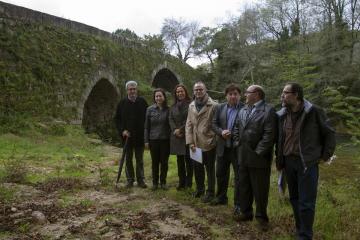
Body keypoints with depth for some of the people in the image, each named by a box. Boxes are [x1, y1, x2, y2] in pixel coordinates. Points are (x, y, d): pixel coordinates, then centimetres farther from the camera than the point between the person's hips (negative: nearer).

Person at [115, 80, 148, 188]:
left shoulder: (142, 102, -1)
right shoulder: (122, 103, 1)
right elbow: (117, 119, 5)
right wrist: (122, 131, -8)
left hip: (140, 136, -1)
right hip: (127, 136, 1)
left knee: (140, 160, 8)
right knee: (128, 159, 9)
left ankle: (141, 180, 17)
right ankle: (130, 180, 19)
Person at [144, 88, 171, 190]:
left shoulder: (168, 109, -2)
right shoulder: (150, 109, -1)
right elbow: (146, 126, 2)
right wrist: (146, 140, -1)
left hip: (165, 140, 0)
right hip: (153, 140, 0)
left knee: (164, 162, 8)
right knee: (155, 162, 10)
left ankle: (163, 182, 23)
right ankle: (155, 182, 23)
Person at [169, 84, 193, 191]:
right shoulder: (173, 106, 13)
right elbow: (171, 119, 6)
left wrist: (181, 130, -12)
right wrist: (175, 130, -9)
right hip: (177, 136, 5)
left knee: (188, 159, -1)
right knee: (180, 160, 9)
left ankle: (188, 183, 11)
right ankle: (181, 182, 18)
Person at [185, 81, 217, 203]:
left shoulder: (213, 105, -10)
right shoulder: (191, 106, 8)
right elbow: (189, 124, 7)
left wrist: (212, 138, -14)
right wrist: (190, 141, -1)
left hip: (208, 144, -5)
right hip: (195, 144, 5)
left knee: (210, 169, 9)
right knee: (197, 168, 18)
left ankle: (210, 192, 24)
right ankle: (199, 189, 37)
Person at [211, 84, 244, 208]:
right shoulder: (220, 107, 6)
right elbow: (214, 124, 6)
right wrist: (221, 132, -13)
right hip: (222, 147, 5)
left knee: (239, 176, 5)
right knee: (221, 174, 18)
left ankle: (238, 203, 18)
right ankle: (221, 197, 37)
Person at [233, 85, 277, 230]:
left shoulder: (268, 110, -11)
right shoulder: (243, 110, 13)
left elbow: (269, 134, -17)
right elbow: (236, 128, 19)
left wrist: (258, 152, -16)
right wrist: (238, 143, 7)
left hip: (258, 158, -7)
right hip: (243, 156, 7)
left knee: (260, 189, 6)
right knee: (243, 186, 17)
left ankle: (261, 216, 23)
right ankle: (246, 212, 33)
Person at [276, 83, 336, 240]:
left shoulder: (313, 112, -9)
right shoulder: (282, 115, 5)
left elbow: (329, 133, 1)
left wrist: (326, 155, 0)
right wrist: (279, 159, 8)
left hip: (307, 162, -5)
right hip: (288, 162, 5)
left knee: (306, 202, -1)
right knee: (294, 198, 15)